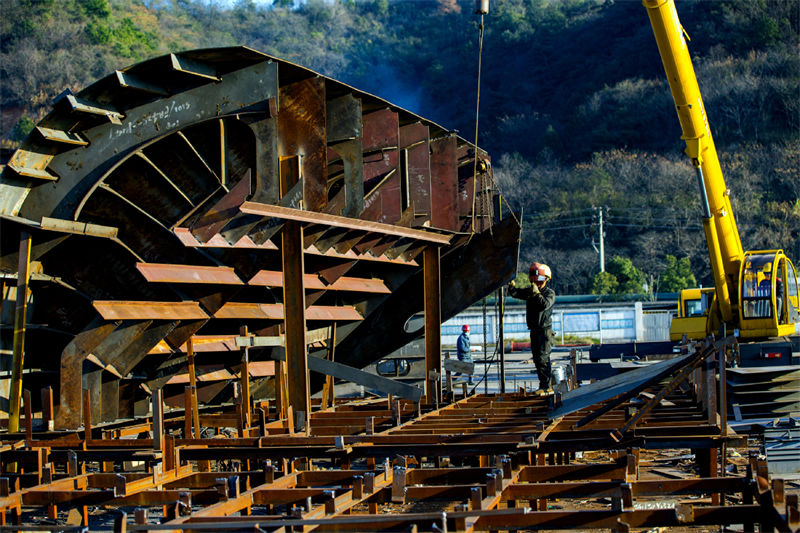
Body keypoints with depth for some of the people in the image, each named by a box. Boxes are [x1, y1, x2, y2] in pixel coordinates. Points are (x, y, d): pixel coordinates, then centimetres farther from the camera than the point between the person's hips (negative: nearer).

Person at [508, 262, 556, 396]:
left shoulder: (550, 293, -6)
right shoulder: (529, 291, 12)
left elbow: (545, 304, -24)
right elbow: (516, 293, 4)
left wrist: (536, 293, -24)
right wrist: (511, 285, -13)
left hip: (545, 331, -7)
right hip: (534, 330, 7)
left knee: (543, 358, -13)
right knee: (537, 359, 9)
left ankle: (546, 387, -12)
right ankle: (544, 386, 16)